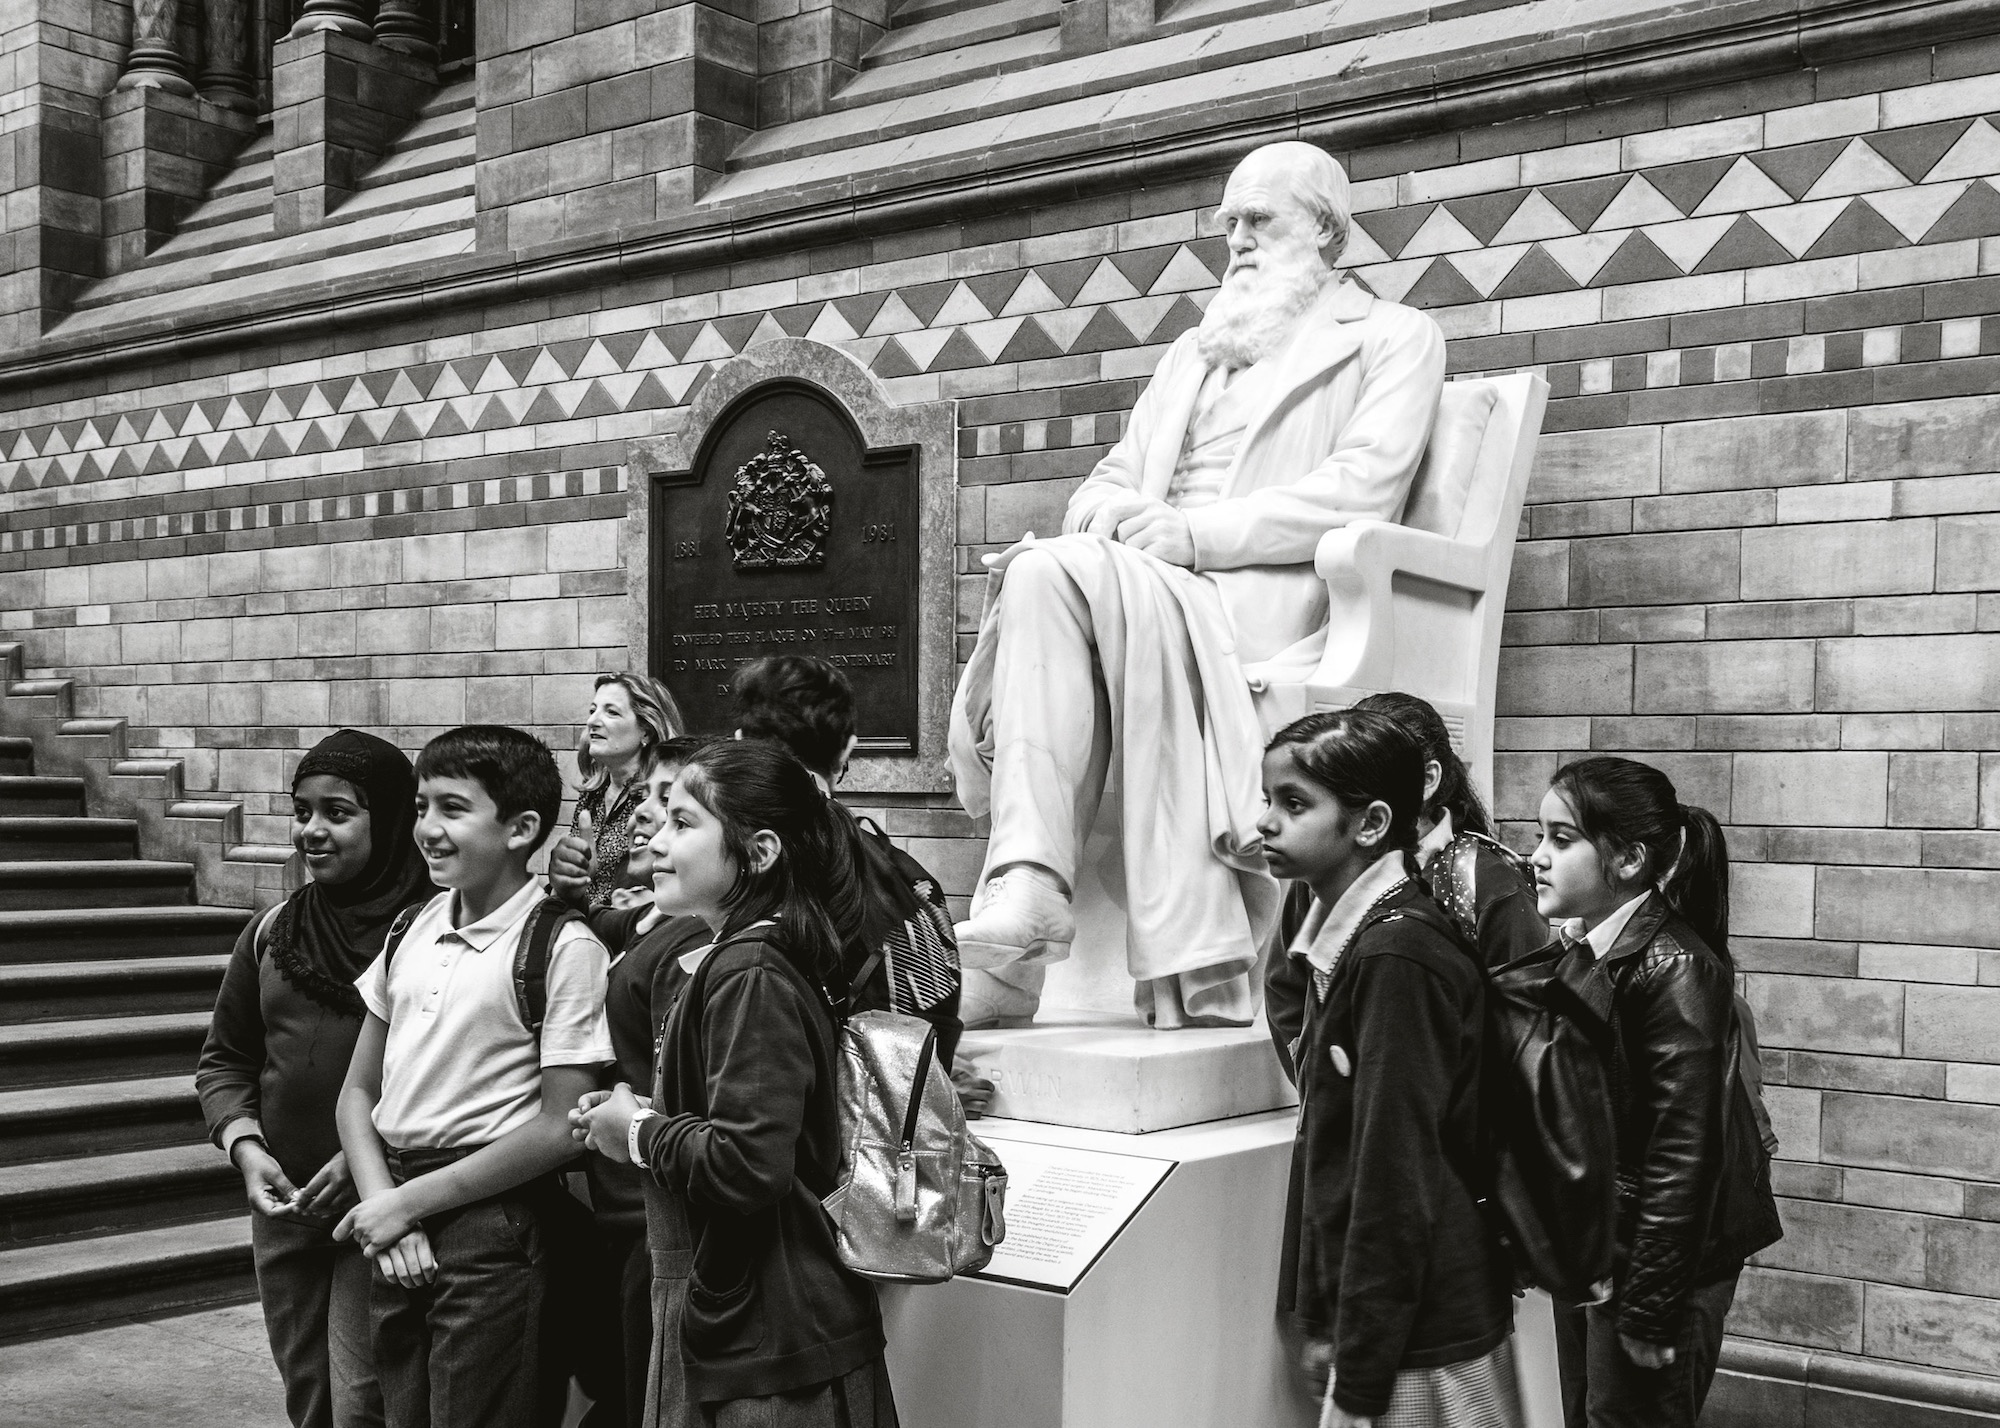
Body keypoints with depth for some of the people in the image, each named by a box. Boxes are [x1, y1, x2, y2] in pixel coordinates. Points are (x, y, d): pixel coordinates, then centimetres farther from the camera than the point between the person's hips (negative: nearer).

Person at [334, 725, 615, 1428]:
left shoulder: (563, 946, -12)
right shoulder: (412, 932, 7)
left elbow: (559, 1129, -14)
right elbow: (358, 1091, 11)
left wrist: (409, 1202, -11)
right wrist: (380, 1202, -6)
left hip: (492, 1226, -6)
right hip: (399, 1235, 6)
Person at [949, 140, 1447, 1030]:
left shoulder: (1394, 339, 15)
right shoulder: (1192, 351, 35)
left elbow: (1360, 490, -3)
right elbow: (1117, 473, 27)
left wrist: (1195, 532, -15)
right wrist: (1109, 508, 0)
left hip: (1277, 599, -5)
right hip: (1149, 584, 5)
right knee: (1043, 576, -31)